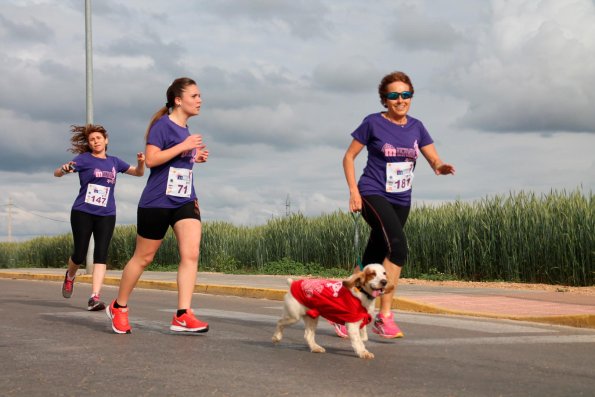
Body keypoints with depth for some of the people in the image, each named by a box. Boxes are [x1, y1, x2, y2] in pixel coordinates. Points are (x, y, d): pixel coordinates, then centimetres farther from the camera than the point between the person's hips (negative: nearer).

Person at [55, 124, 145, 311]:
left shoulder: (113, 161, 12)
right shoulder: (84, 159, 0)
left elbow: (138, 172, 21)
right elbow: (56, 173, -8)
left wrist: (141, 162, -2)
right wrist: (64, 169, -32)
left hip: (106, 215, 3)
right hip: (82, 213, -2)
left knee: (101, 255, -10)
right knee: (80, 254, 0)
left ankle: (95, 297, -16)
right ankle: (70, 276, 34)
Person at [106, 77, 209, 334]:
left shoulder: (186, 130, 14)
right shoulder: (163, 125, -10)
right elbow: (151, 159, -20)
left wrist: (196, 157, 11)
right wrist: (183, 146, -21)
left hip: (185, 200, 7)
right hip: (157, 201, -6)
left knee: (191, 253, -13)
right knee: (143, 257, 5)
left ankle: (183, 315, -15)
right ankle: (118, 307, 25)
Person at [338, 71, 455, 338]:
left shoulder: (416, 127, 6)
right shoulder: (373, 123, -6)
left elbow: (434, 160, 2)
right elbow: (349, 157, 0)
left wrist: (440, 167, -22)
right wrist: (354, 191, -10)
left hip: (401, 202, 6)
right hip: (373, 195, -5)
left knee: (372, 262, 9)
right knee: (398, 246, -26)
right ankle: (384, 316, -23)